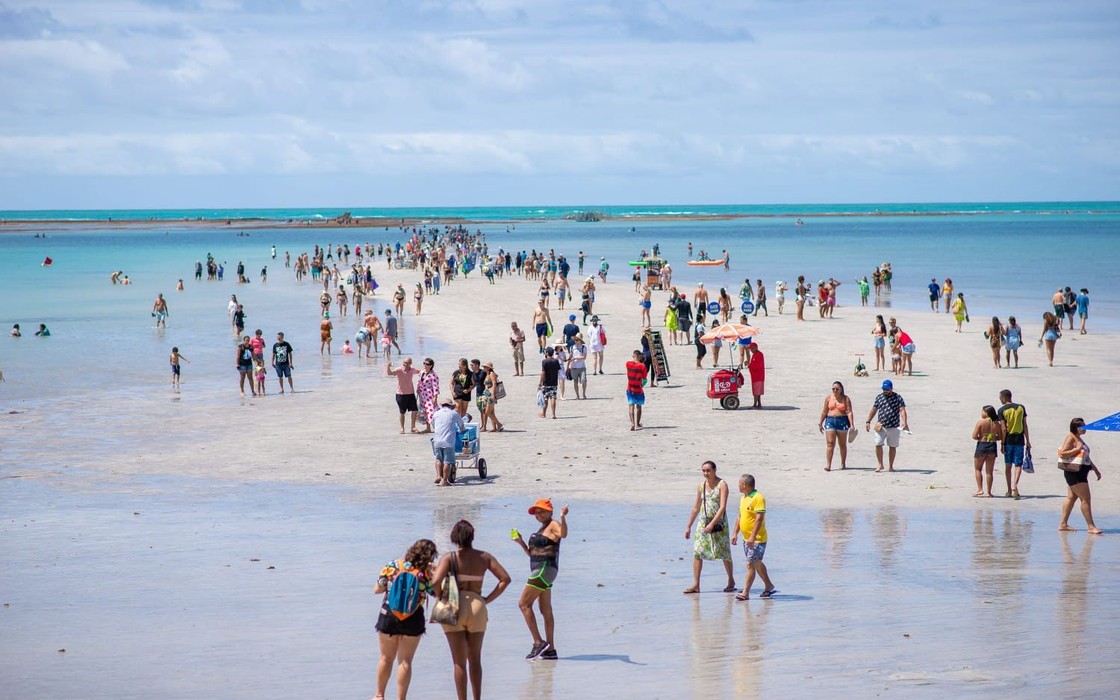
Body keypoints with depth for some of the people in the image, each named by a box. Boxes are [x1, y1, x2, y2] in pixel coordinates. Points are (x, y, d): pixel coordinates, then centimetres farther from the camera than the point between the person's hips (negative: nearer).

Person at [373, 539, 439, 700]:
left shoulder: (392, 566, -4)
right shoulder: (426, 573, -11)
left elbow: (377, 589, 2)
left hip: (388, 617, 2)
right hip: (413, 620, -2)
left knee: (386, 658, 18)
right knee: (405, 661, 8)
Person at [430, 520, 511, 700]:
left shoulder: (450, 558, -6)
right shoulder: (484, 557, 3)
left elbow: (435, 582, -20)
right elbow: (505, 579, 0)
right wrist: (488, 599, 5)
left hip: (455, 609, -2)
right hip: (477, 608, 3)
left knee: (459, 662, 6)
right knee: (475, 659, 18)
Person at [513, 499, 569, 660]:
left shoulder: (553, 525, -6)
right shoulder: (542, 529, 23)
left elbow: (563, 534, -30)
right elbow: (532, 553, 25)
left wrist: (563, 517, -45)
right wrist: (521, 542, 12)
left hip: (545, 568, -10)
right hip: (539, 570, 10)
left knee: (524, 604, -11)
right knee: (545, 610, 9)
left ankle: (538, 642, -12)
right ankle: (550, 649, 10)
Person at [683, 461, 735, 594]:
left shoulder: (722, 485, -9)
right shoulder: (701, 486, 8)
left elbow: (722, 507, -18)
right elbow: (696, 508, 16)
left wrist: (712, 524, -25)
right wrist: (688, 526, 15)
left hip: (719, 523, -5)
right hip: (703, 522, 5)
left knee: (724, 553, 5)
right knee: (697, 552, -5)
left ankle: (731, 581, 23)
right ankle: (696, 584, -5)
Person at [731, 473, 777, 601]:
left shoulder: (758, 498, -17)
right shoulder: (744, 498, 13)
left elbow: (759, 518, -23)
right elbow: (740, 517, 21)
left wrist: (753, 536, -27)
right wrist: (735, 533, 17)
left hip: (757, 539, -10)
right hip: (746, 539, 10)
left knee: (751, 564, -10)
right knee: (757, 564, 17)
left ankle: (745, 593, -9)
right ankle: (769, 587, 30)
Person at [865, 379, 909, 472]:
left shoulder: (898, 398, -3)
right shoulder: (879, 397, 7)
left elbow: (902, 410, -12)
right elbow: (874, 410, 15)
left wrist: (904, 422, -26)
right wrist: (868, 422, 12)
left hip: (893, 427, -2)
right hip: (881, 426, 2)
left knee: (892, 447, 7)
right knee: (878, 444, -9)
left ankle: (890, 466, 18)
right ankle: (880, 465, 4)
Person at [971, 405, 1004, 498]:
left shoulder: (980, 422, -11)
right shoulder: (997, 423, 2)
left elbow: (974, 436, -14)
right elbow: (1000, 437, 6)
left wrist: (980, 438, 6)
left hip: (982, 445, -4)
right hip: (993, 446, 4)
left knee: (978, 469, 12)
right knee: (989, 471, 9)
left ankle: (980, 489, 2)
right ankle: (989, 492, 10)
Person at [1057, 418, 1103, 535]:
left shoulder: (1079, 438, 18)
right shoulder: (1071, 438, -13)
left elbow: (1086, 456, 26)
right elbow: (1062, 454, -22)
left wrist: (1095, 469, 26)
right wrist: (1077, 449, -22)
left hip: (1080, 473, 10)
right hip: (1074, 472, -10)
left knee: (1071, 497, 11)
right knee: (1086, 498, -10)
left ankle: (1063, 524, 15)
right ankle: (1091, 526, -9)